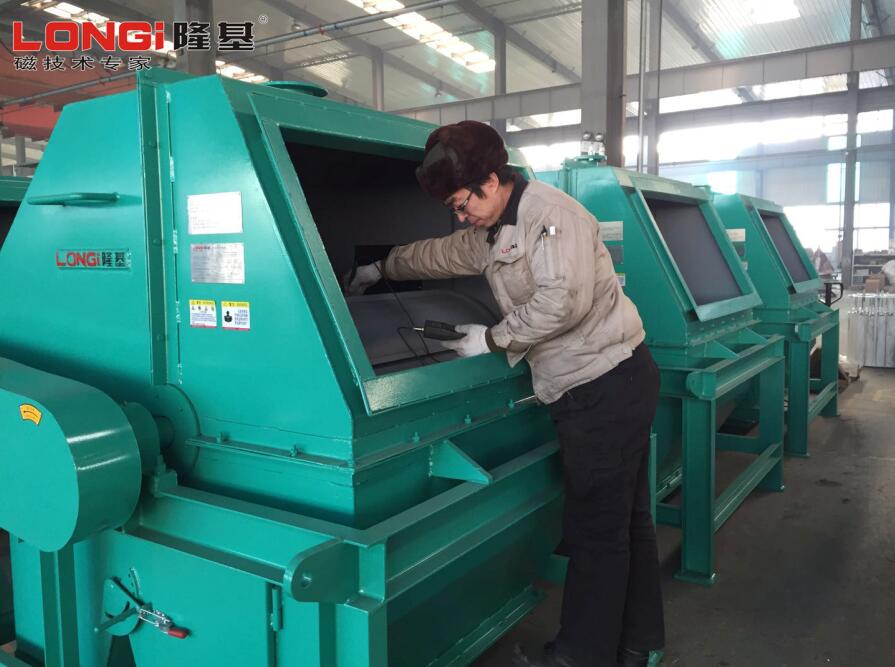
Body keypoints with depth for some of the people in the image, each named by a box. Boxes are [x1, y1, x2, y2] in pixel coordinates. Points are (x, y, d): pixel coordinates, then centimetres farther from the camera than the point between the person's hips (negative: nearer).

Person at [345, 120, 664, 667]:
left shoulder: (550, 213, -15)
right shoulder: (492, 234, 14)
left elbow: (563, 300, -27)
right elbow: (440, 255, 31)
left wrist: (493, 339, -15)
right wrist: (383, 269, 41)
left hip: (610, 385, -10)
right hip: (598, 387, 10)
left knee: (595, 528, -1)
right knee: (626, 519, 17)